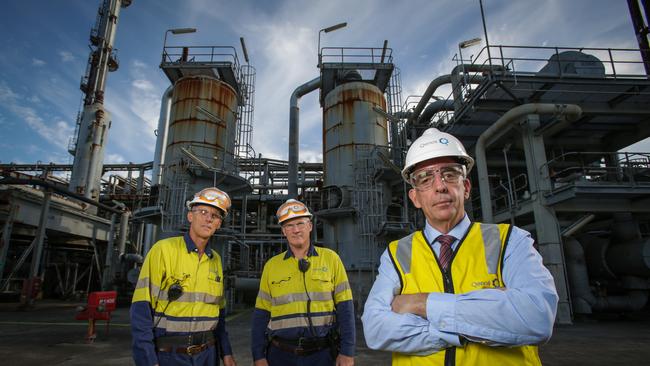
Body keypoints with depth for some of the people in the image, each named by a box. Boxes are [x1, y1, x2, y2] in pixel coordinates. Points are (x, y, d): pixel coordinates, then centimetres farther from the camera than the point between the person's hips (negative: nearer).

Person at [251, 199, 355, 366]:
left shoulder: (330, 258, -4)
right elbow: (262, 314, 5)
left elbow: (345, 308, -4)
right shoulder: (271, 265, 2)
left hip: (322, 352, -1)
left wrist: (347, 351, -7)